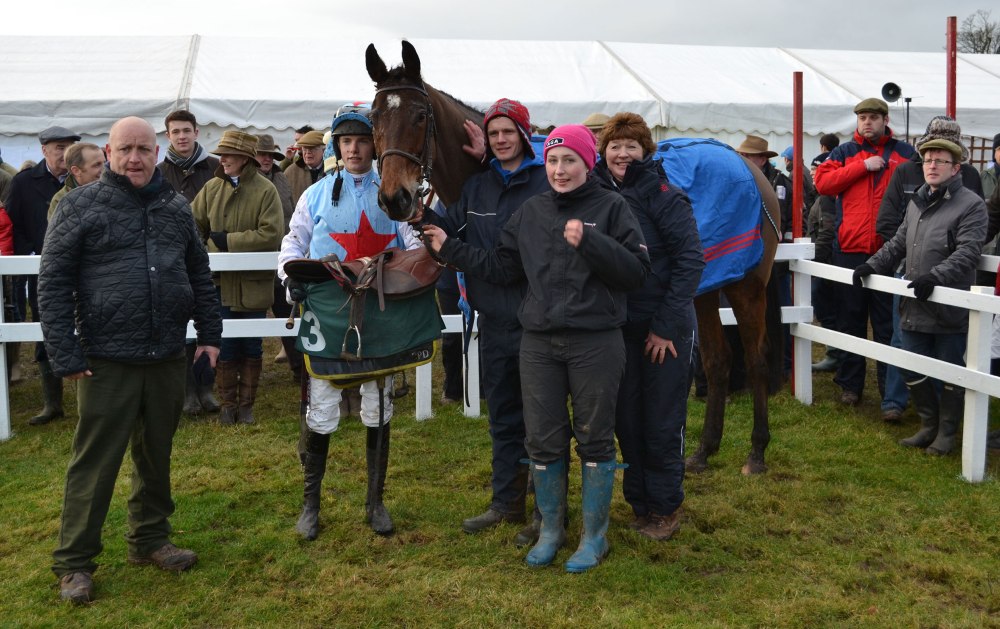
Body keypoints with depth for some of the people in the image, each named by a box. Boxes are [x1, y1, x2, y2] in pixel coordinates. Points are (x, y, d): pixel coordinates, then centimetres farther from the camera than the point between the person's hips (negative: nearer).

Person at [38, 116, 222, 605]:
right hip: (107, 361, -4)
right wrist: (65, 357, -10)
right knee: (94, 463, 3)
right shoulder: (80, 206, -3)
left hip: (168, 358, 4)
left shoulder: (176, 207, 9)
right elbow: (53, 284, -5)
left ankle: (150, 540, 31)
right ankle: (74, 562, 16)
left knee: (156, 455, 15)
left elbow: (200, 274, 17)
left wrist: (209, 334, 12)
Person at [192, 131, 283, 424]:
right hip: (221, 282, 3)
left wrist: (229, 240, -15)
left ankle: (246, 404, 23)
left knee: (252, 348, 10)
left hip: (253, 283, -3)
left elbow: (271, 235, -17)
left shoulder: (266, 190, -9)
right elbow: (193, 224, 9)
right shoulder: (212, 188, 3)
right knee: (225, 347, 8)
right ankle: (228, 404, 22)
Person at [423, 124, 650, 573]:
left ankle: (594, 535, 23)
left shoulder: (611, 207, -4)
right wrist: (450, 249, 9)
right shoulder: (531, 212, 9)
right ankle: (550, 530, 29)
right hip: (539, 343, 4)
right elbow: (501, 268, 12)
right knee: (543, 441, 10)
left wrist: (591, 243, -22)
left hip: (596, 343, -4)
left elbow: (637, 271, -11)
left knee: (594, 439, 7)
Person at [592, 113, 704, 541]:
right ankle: (638, 501, 29)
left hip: (665, 328, -4)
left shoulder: (664, 195, -11)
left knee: (662, 423, 6)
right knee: (626, 420, 13)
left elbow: (690, 261, -13)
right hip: (617, 327, 4)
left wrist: (666, 325, -16)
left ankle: (665, 506, 23)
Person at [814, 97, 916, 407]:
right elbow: (822, 182, -4)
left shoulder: (905, 154, 9)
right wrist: (863, 165, -9)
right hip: (850, 249, 1)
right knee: (851, 320, 8)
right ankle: (850, 384, 17)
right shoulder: (844, 152, 10)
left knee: (888, 322, 3)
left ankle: (891, 388, 11)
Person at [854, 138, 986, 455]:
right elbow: (898, 243, 20)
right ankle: (929, 425, 29)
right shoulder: (917, 202, 15)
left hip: (950, 309, -6)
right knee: (913, 369, 12)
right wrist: (873, 265, 7)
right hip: (915, 307, 7)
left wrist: (935, 276, -29)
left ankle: (947, 432, 22)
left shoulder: (971, 204, -8)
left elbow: (968, 252, -18)